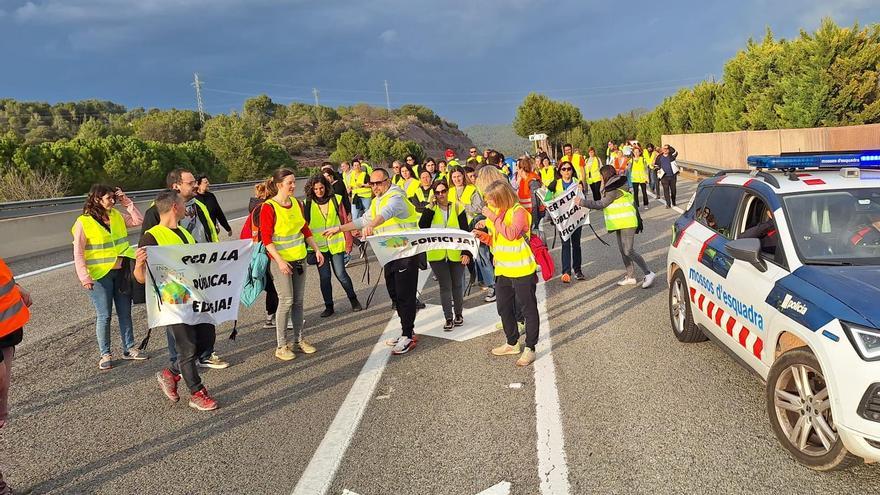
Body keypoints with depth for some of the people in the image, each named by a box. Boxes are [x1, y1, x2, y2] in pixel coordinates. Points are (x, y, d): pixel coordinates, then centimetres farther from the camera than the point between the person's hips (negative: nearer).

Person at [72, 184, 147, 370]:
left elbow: (139, 220, 9)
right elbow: (78, 253, -10)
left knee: (125, 312, 12)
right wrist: (84, 277, -16)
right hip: (100, 275, -5)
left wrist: (126, 202, 2)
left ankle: (129, 348, 23)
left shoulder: (116, 215, 7)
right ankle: (105, 354, 13)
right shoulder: (83, 222, -9)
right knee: (104, 315, 0)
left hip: (121, 271, 5)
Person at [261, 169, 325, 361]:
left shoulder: (297, 203, 7)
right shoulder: (269, 208, -13)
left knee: (298, 300, 10)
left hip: (299, 258, 6)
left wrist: (316, 249, 10)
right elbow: (266, 239, -16)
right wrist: (279, 261, -23)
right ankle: (281, 346, 5)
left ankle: (299, 339, 21)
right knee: (286, 301, -6)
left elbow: (305, 230, 16)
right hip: (281, 260, -6)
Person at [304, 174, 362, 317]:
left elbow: (344, 220, 4)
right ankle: (329, 306, 18)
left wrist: (348, 240, 2)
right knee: (324, 277, 4)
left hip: (335, 244, -1)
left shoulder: (335, 200, 0)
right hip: (319, 246, 1)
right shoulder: (307, 204, 0)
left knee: (341, 274, -2)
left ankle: (353, 299, 20)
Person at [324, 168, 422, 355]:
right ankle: (405, 331, 23)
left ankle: (407, 337, 0)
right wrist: (339, 228, 24)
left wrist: (371, 226, -54)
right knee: (394, 293, 12)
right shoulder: (377, 202, 18)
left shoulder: (395, 198, -13)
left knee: (405, 295, -6)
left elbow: (387, 212, -35)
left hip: (406, 252, -9)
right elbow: (363, 220, 28)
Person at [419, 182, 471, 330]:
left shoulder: (457, 208, 2)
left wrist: (466, 252, -7)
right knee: (445, 286, -1)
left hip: (456, 253, 0)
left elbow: (465, 231, 1)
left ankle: (458, 314, 26)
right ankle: (448, 318, 7)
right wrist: (431, 206, -13)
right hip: (437, 254, 0)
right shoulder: (430, 209, 4)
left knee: (457, 285, 10)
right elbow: (422, 226, -12)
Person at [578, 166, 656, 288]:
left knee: (628, 251, -11)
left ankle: (648, 274, -4)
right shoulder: (614, 187, 13)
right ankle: (630, 277, 18)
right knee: (623, 251, 11)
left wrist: (582, 202, -13)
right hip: (621, 223, 10)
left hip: (627, 223, -10)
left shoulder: (614, 190, -17)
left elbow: (600, 205, -17)